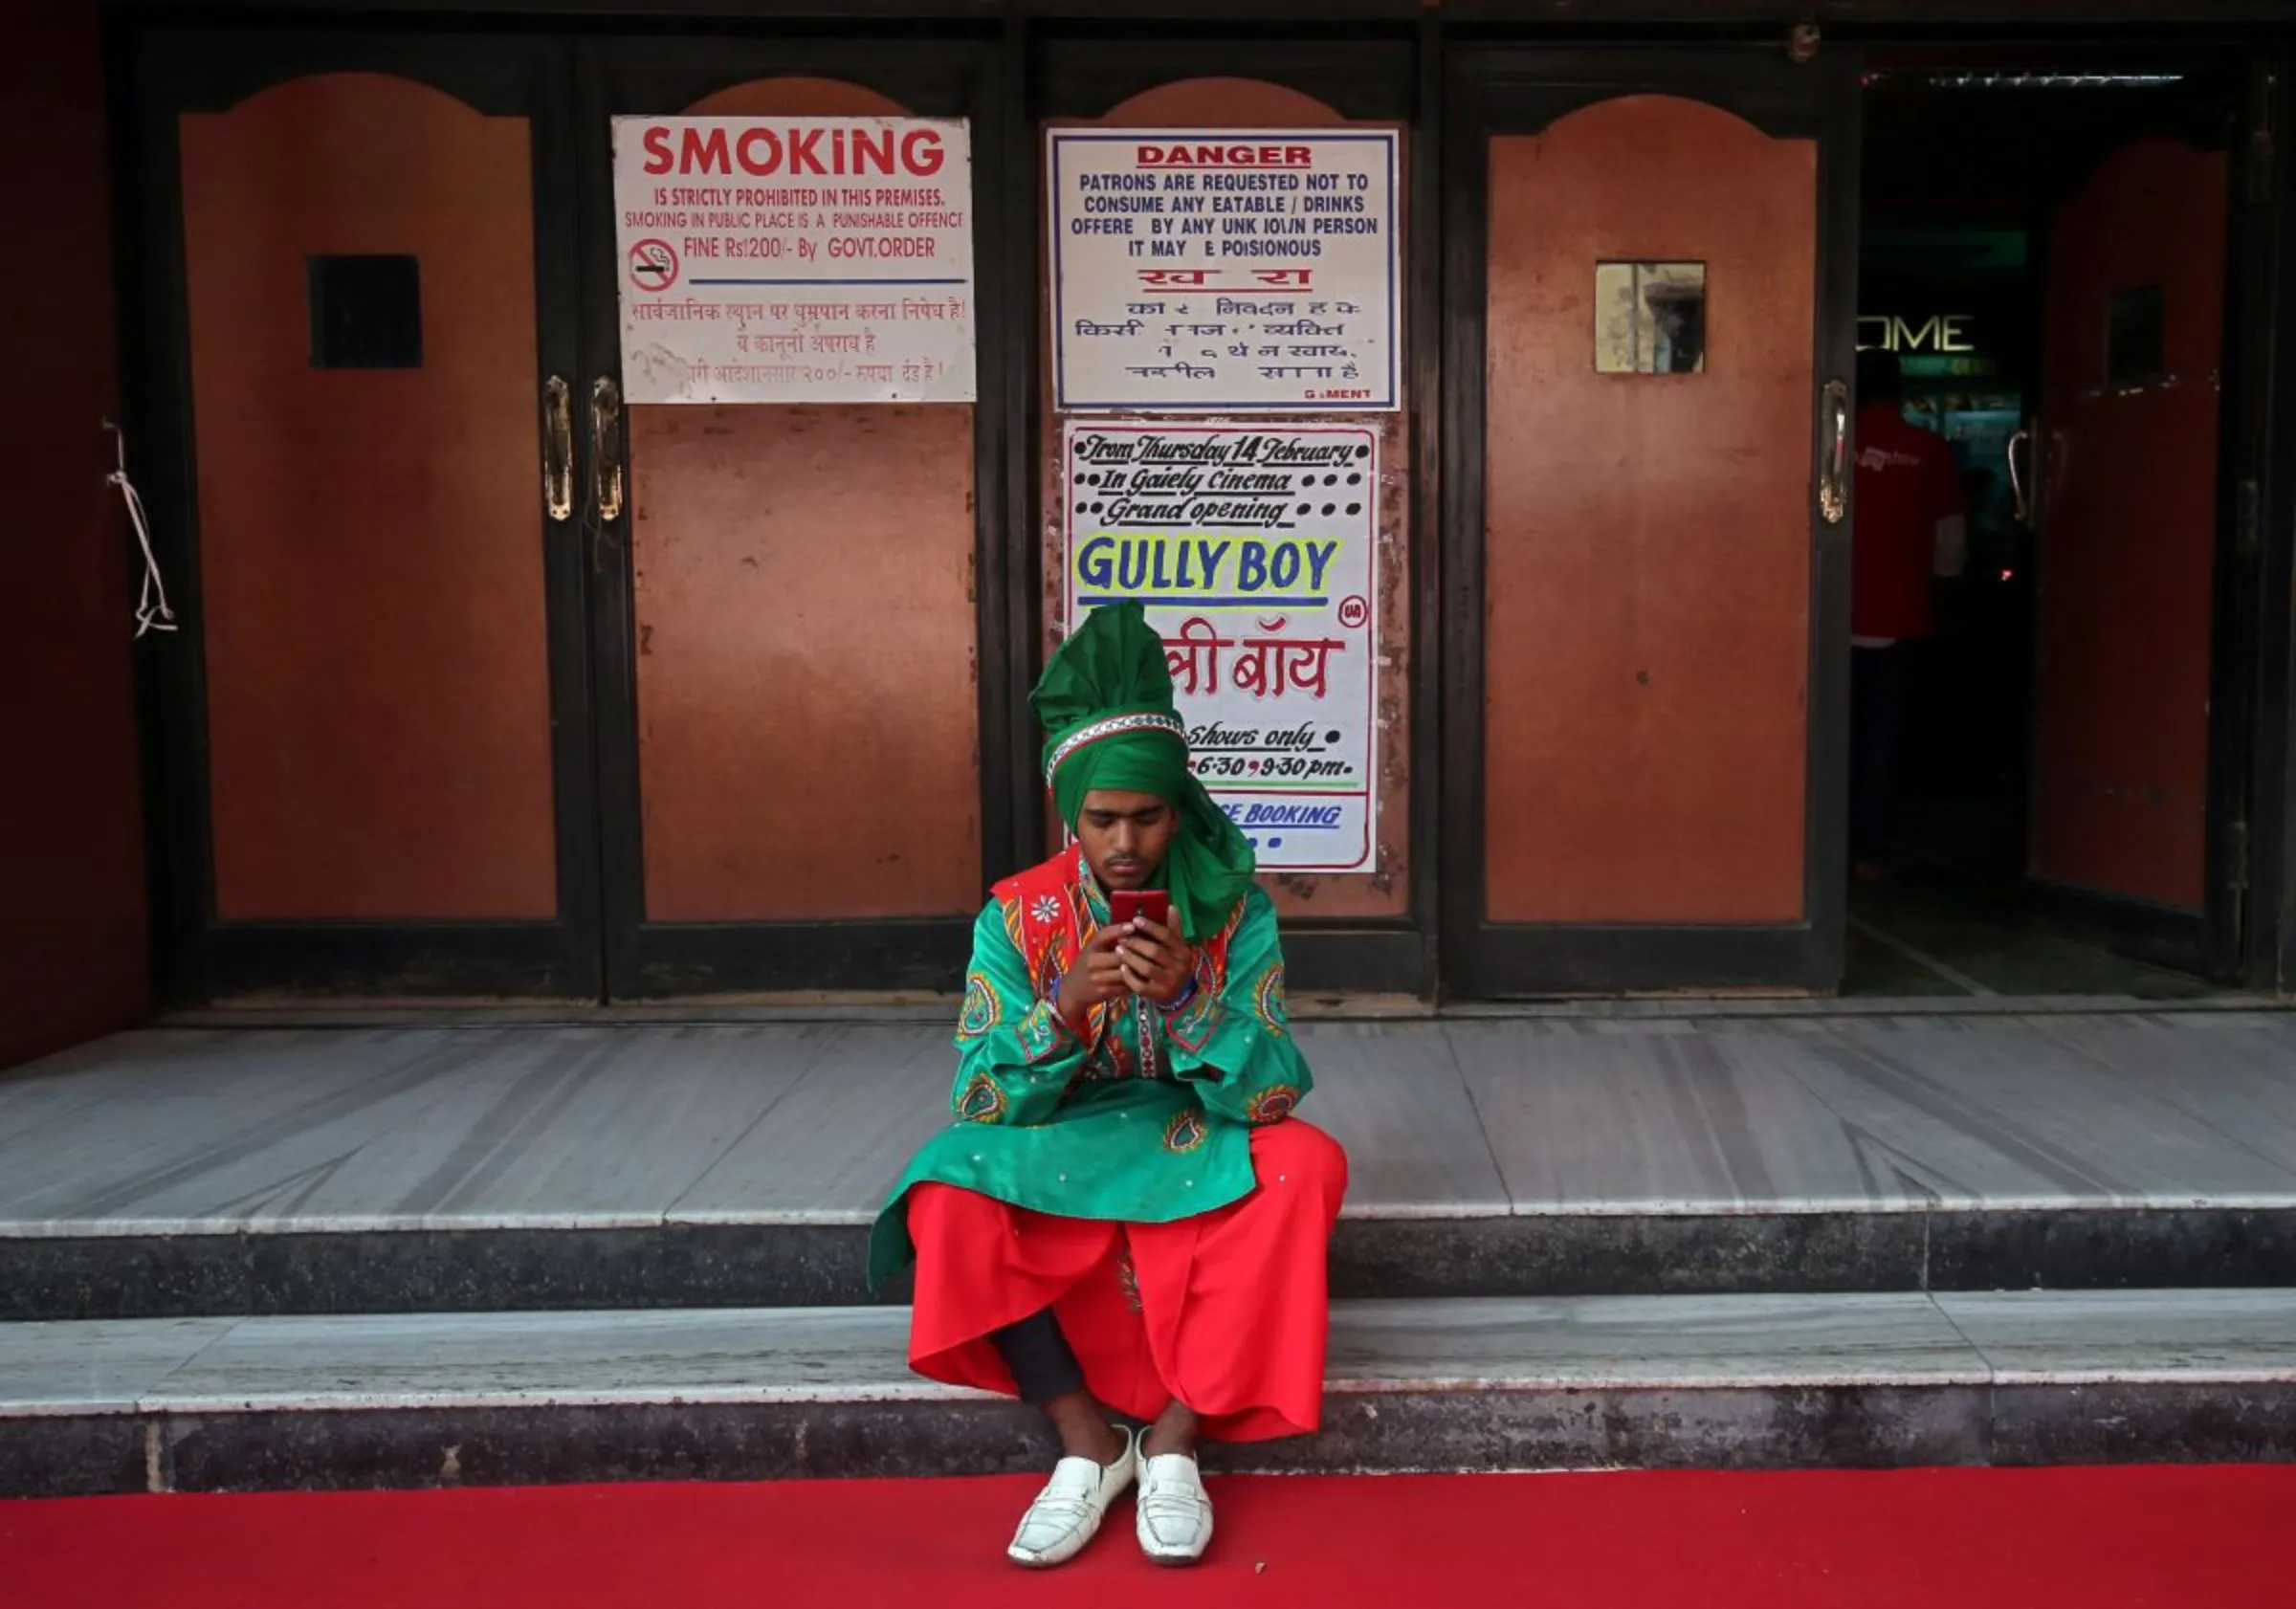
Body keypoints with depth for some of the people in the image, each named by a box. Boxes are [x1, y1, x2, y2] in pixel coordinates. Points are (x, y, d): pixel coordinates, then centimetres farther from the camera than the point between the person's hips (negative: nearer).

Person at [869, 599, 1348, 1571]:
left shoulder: (1235, 911, -9)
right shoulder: (1017, 917, -9)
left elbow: (1269, 1095, -14)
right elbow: (983, 1104, -12)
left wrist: (1187, 999, -31)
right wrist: (1065, 1007, -30)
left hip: (1198, 1161, 0)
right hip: (1056, 1167, 1)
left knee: (1306, 1165, -30)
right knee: (950, 1194, -29)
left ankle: (1176, 1437, -21)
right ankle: (1088, 1439, -16)